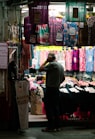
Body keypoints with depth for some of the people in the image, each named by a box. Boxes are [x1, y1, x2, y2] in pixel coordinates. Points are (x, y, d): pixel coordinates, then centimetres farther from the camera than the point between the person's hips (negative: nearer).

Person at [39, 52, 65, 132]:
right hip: (57, 89, 9)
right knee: (55, 107, 11)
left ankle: (51, 127, -5)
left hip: (50, 89, -8)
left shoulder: (52, 64, -14)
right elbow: (63, 78, 21)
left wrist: (46, 61, -7)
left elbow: (40, 69, -14)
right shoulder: (61, 66, 14)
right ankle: (57, 126, 13)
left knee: (48, 108, -4)